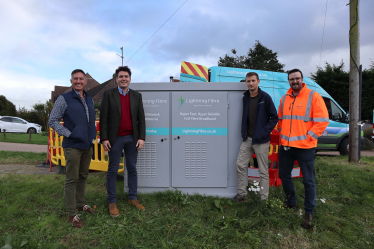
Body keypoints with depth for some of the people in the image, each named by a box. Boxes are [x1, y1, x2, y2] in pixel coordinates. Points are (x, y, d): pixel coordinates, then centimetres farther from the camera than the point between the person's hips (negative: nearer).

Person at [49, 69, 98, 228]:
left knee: (83, 176, 16)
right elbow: (53, 121, -7)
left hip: (88, 145, 6)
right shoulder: (64, 99, -6)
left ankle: (80, 204, 32)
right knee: (71, 179, 0)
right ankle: (72, 214, 10)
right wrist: (69, 134, -14)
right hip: (73, 146, -6)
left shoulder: (89, 100, 12)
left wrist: (93, 135, 9)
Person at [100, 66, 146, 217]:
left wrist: (142, 138, -3)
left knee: (132, 169, 11)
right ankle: (112, 202, 19)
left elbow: (141, 118, 5)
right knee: (112, 170, 6)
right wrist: (104, 138, -8)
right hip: (115, 139, -2)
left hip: (132, 138, 3)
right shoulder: (108, 94, -1)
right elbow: (103, 118, -3)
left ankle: (133, 198, 25)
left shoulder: (137, 96, 7)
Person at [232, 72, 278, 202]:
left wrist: (265, 131, -13)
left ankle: (264, 198, 17)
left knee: (263, 171, 5)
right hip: (247, 139, 6)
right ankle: (242, 194, 21)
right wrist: (244, 133, 6)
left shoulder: (265, 97, -7)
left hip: (261, 140, -5)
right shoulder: (245, 98, 8)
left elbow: (274, 117, -5)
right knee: (240, 165, 7)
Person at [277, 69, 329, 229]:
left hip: (305, 147, -5)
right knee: (284, 175, 16)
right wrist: (283, 135, 9)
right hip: (285, 146, 6)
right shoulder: (284, 99, 11)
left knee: (308, 181, 4)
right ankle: (291, 202, 37)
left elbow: (322, 121, -10)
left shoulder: (313, 96, -6)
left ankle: (309, 212, 19)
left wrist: (308, 137, -13)